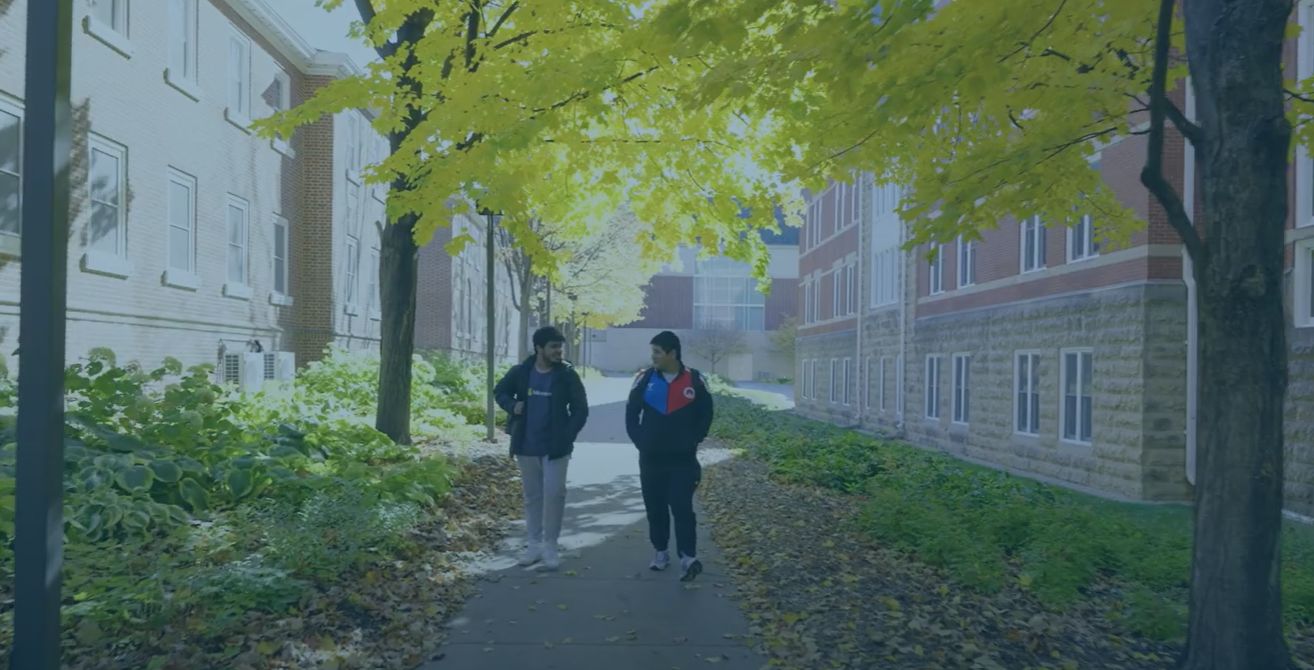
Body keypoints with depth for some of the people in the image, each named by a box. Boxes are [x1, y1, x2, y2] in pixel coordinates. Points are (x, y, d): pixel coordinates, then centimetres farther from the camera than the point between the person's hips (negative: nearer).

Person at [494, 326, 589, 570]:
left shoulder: (567, 375, -5)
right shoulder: (520, 372, -1)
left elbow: (580, 410, 0)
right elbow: (499, 391, 14)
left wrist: (567, 436, -10)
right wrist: (512, 406, -7)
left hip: (555, 448, -2)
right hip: (526, 447, 2)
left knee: (554, 494, -7)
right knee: (532, 496, 11)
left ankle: (550, 546, 5)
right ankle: (534, 544, 22)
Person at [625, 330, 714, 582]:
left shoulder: (694, 380, -3)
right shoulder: (645, 379, 0)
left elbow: (705, 414, 8)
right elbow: (631, 414, 8)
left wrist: (694, 440, 1)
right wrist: (640, 441, -1)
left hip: (683, 459, -2)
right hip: (650, 459, 3)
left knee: (682, 507, -9)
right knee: (655, 508, 10)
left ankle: (689, 557, -9)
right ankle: (660, 552, 23)